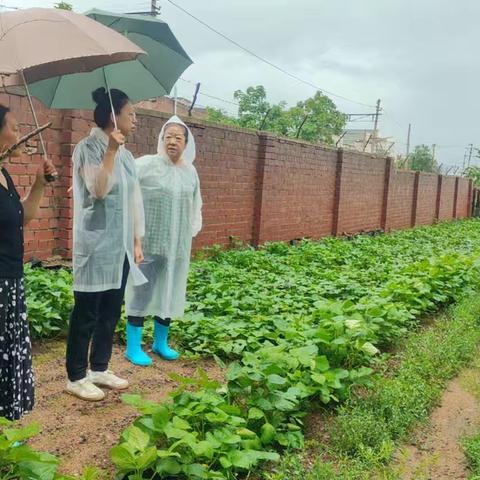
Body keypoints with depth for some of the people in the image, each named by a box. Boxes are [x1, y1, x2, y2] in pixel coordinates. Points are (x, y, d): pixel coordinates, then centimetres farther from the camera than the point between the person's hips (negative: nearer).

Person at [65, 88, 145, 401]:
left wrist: (137, 241, 14)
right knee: (87, 313, 0)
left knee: (111, 312, 13)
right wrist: (111, 150, -22)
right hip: (95, 244, -7)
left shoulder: (126, 154, 13)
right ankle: (76, 377, 13)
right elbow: (98, 189, -22)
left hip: (119, 246, 8)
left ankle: (99, 369, 27)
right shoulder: (89, 147, -8)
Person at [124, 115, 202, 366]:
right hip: (148, 242, -5)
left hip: (177, 245, 5)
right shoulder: (146, 164, -7)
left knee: (170, 291, 12)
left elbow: (195, 206, 20)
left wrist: (192, 231, 16)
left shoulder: (190, 172, 8)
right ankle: (133, 347, 11)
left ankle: (160, 341, 28)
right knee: (141, 291, 0)